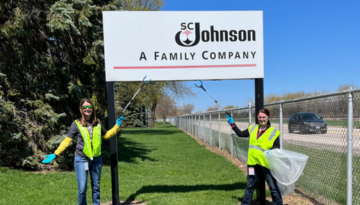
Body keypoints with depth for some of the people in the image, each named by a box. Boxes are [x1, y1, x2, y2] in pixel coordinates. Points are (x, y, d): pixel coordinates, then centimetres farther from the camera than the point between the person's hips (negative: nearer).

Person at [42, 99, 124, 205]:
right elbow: (67, 141, -4)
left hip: (96, 159, 3)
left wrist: (117, 125, 12)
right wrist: (55, 154, -11)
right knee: (82, 189, -3)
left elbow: (105, 135, 19)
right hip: (81, 159, -3)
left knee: (96, 187, 13)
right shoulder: (77, 124, -5)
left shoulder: (98, 123, 4)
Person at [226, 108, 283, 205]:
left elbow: (277, 147, -4)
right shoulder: (253, 128, 9)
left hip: (266, 163, -4)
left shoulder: (274, 132, -4)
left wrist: (271, 151, -24)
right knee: (250, 186, 19)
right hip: (253, 162, 5)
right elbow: (240, 134, 18)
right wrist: (233, 124, 12)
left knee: (273, 187, 4)